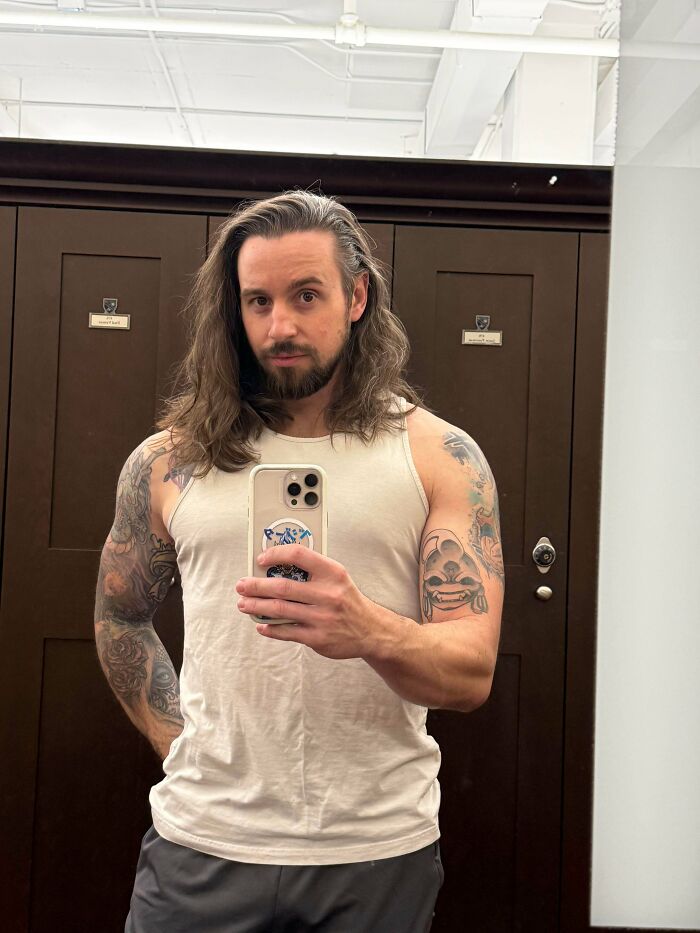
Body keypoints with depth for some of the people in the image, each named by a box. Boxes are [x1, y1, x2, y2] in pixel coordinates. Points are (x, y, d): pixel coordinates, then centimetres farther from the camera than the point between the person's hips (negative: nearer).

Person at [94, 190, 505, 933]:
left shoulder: (441, 457, -5)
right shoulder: (169, 460, -1)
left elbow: (471, 674, -11)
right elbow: (120, 619, 13)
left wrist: (369, 631, -30)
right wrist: (181, 748, 3)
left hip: (380, 851, 0)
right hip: (204, 842, 1)